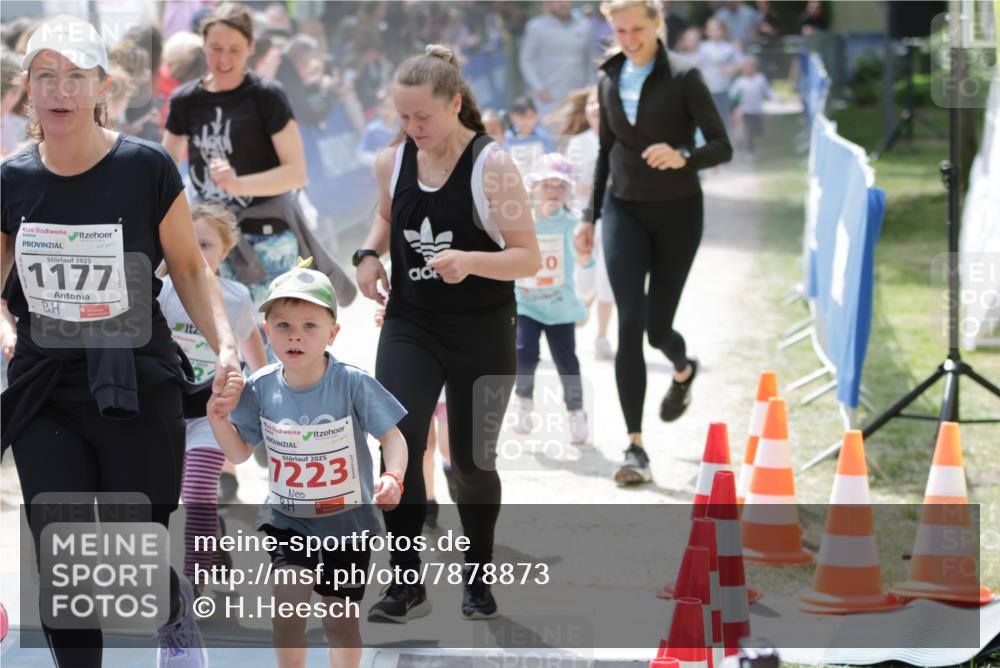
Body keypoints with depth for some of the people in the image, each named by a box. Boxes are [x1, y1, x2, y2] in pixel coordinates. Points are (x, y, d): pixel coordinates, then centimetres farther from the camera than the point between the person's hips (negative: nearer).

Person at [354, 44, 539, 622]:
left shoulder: (492, 168, -15)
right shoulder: (393, 162, -1)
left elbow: (530, 258, -14)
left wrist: (470, 261, -31)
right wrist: (370, 254, 1)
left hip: (482, 334, -3)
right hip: (410, 325, 3)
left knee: (473, 460, 8)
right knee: (400, 437, -17)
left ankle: (478, 579, 31)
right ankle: (407, 583, -8)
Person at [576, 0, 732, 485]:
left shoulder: (682, 77, -9)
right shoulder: (609, 78, 5)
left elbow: (722, 146, -11)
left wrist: (682, 157, -31)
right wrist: (590, 216, 16)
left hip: (677, 211, -3)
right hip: (624, 209, 3)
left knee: (657, 327, 3)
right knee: (630, 325, -10)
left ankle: (683, 370, 43)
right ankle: (635, 449, -9)